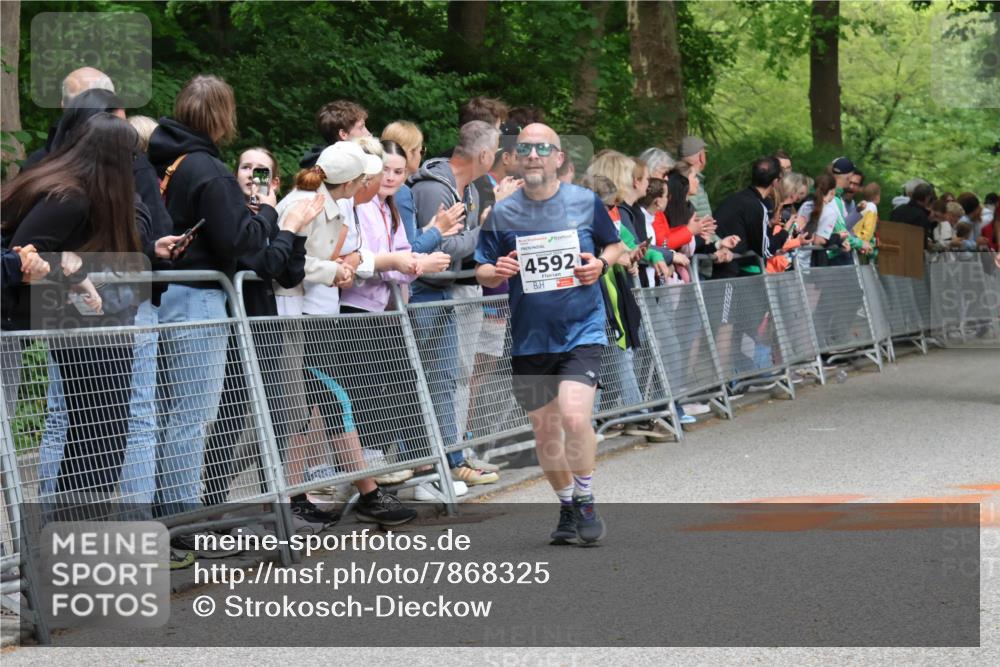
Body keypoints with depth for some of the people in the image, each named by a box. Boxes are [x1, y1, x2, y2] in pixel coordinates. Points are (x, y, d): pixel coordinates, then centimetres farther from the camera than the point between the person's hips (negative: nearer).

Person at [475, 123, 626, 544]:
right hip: (529, 338, 3)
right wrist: (497, 272, -15)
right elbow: (482, 272, 8)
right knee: (544, 431, 10)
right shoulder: (502, 213, 2)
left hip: (581, 331, -3)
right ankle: (567, 508, 30)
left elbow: (616, 246, 14)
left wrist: (601, 263, -7)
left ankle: (586, 502, 0)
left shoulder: (586, 202, 0)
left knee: (574, 417, -21)